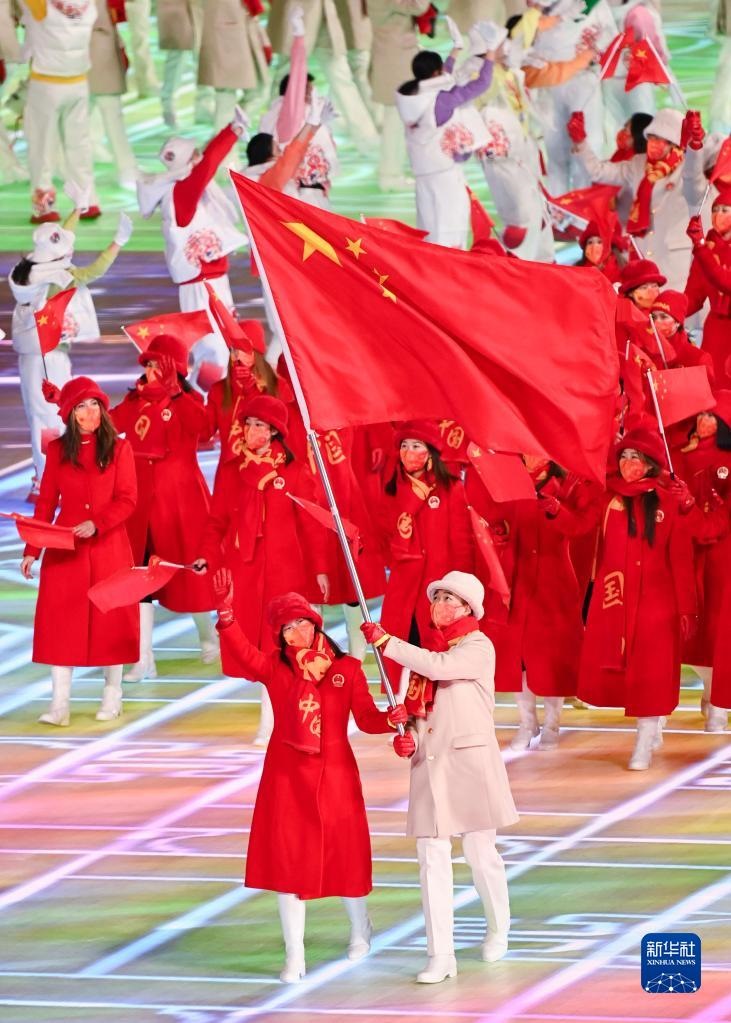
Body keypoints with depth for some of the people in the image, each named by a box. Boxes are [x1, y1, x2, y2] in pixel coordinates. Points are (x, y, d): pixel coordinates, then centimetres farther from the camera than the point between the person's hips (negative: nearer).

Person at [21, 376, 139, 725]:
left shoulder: (118, 449, 1)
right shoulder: (58, 450, 5)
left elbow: (126, 500, -4)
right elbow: (46, 502, 6)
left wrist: (96, 523, -20)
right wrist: (31, 550, 2)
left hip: (108, 544, -1)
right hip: (65, 547, 1)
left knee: (109, 616, 4)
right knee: (60, 618, -4)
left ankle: (112, 694, 17)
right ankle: (59, 703, -4)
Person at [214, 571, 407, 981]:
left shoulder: (347, 669, -2)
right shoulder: (274, 667, -1)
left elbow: (366, 717, -6)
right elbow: (243, 653, -20)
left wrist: (391, 718, -28)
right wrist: (227, 613, -36)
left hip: (335, 776, -1)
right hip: (288, 777, 1)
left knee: (345, 855, 10)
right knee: (289, 863, 1)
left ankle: (360, 929, 37)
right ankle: (295, 957, 7)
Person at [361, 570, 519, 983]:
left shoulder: (478, 648, -7)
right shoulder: (426, 649, 13)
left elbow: (439, 668, -25)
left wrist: (385, 641, -20)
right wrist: (409, 737, -3)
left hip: (470, 761, -5)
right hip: (429, 764, 5)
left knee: (481, 853, 6)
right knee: (432, 859, -2)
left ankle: (498, 931, 31)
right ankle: (441, 955, -3)